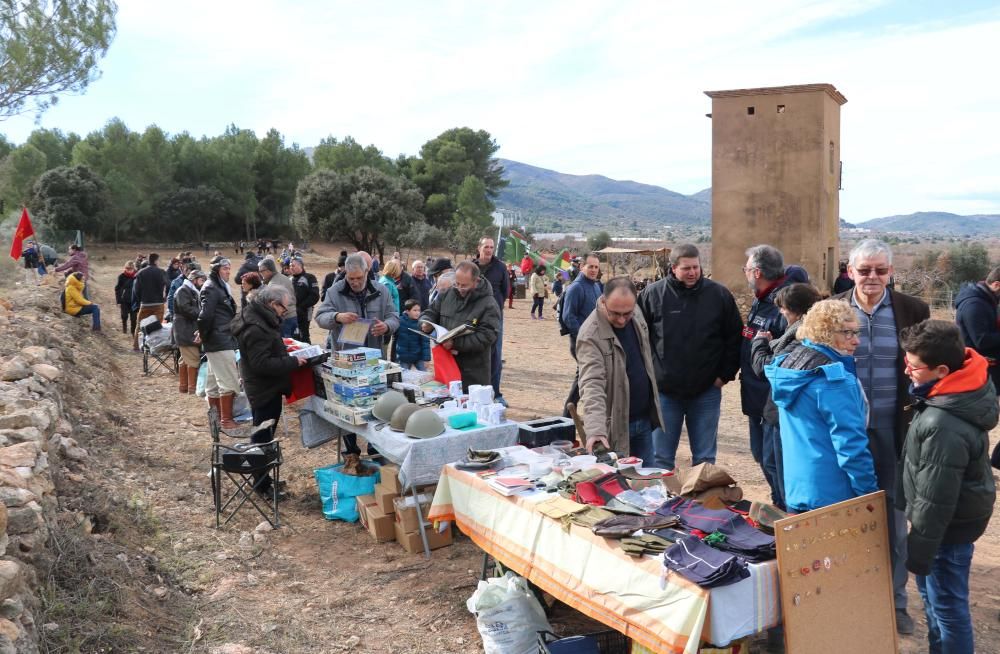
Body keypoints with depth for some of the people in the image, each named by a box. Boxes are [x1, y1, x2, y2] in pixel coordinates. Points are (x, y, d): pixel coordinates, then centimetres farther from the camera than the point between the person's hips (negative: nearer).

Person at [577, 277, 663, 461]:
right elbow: (592, 384, -31)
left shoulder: (637, 316, 0)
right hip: (615, 425, -6)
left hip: (644, 419, 7)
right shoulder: (590, 335, -23)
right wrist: (595, 429, -42)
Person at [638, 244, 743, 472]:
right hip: (664, 391, 0)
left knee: (705, 458, 11)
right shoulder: (653, 294, -3)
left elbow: (734, 337, 5)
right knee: (661, 458, 9)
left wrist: (726, 374, 0)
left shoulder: (719, 294, -1)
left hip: (706, 392, 1)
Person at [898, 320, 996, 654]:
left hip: (949, 525, -10)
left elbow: (935, 499, -26)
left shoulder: (943, 426, -35)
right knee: (932, 593, 24)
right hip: (958, 512, 10)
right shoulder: (973, 384, -8)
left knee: (946, 604, 7)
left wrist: (919, 550, -16)